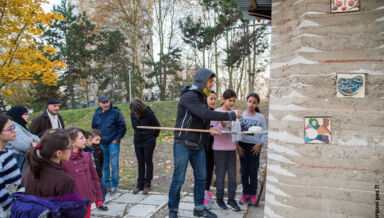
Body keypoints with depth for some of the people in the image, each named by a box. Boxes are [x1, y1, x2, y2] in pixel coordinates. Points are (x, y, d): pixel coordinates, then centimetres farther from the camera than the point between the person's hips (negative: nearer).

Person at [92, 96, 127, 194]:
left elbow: (123, 127, -7)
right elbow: (94, 127, 18)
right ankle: (106, 183, 27)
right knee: (104, 165, 13)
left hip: (113, 143, -4)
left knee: (114, 165, -4)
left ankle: (114, 185, 8)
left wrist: (117, 139, -8)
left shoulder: (115, 112, -9)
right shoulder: (97, 114, 5)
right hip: (101, 143, 5)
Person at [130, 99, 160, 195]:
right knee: (140, 163, 9)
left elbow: (157, 126, -6)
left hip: (148, 142, -4)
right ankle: (140, 184, 17)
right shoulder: (133, 114, -4)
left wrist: (153, 137, 4)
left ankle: (147, 185, 13)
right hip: (137, 141, 4)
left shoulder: (149, 113, -17)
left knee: (148, 162, 4)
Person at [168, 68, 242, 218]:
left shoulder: (202, 97, 11)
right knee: (178, 180, 2)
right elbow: (205, 114, -30)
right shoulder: (189, 96, -18)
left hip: (198, 146, 9)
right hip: (183, 145, -8)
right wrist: (231, 115, -24)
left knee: (201, 178, 14)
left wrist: (210, 128, -10)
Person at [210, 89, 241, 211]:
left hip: (231, 147, 4)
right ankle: (219, 199, 19)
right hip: (219, 148, -4)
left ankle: (231, 199, 17)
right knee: (220, 175, 5)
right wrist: (222, 124, -23)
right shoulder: (216, 112, -6)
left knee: (232, 175, 5)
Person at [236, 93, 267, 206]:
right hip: (243, 145, 1)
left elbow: (264, 133, 2)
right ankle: (245, 193, 18)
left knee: (253, 171, 3)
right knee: (244, 171, 7)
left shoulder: (260, 117, 1)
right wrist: (237, 145, -5)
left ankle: (253, 194, 14)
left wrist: (260, 144, -11)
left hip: (254, 147, -1)